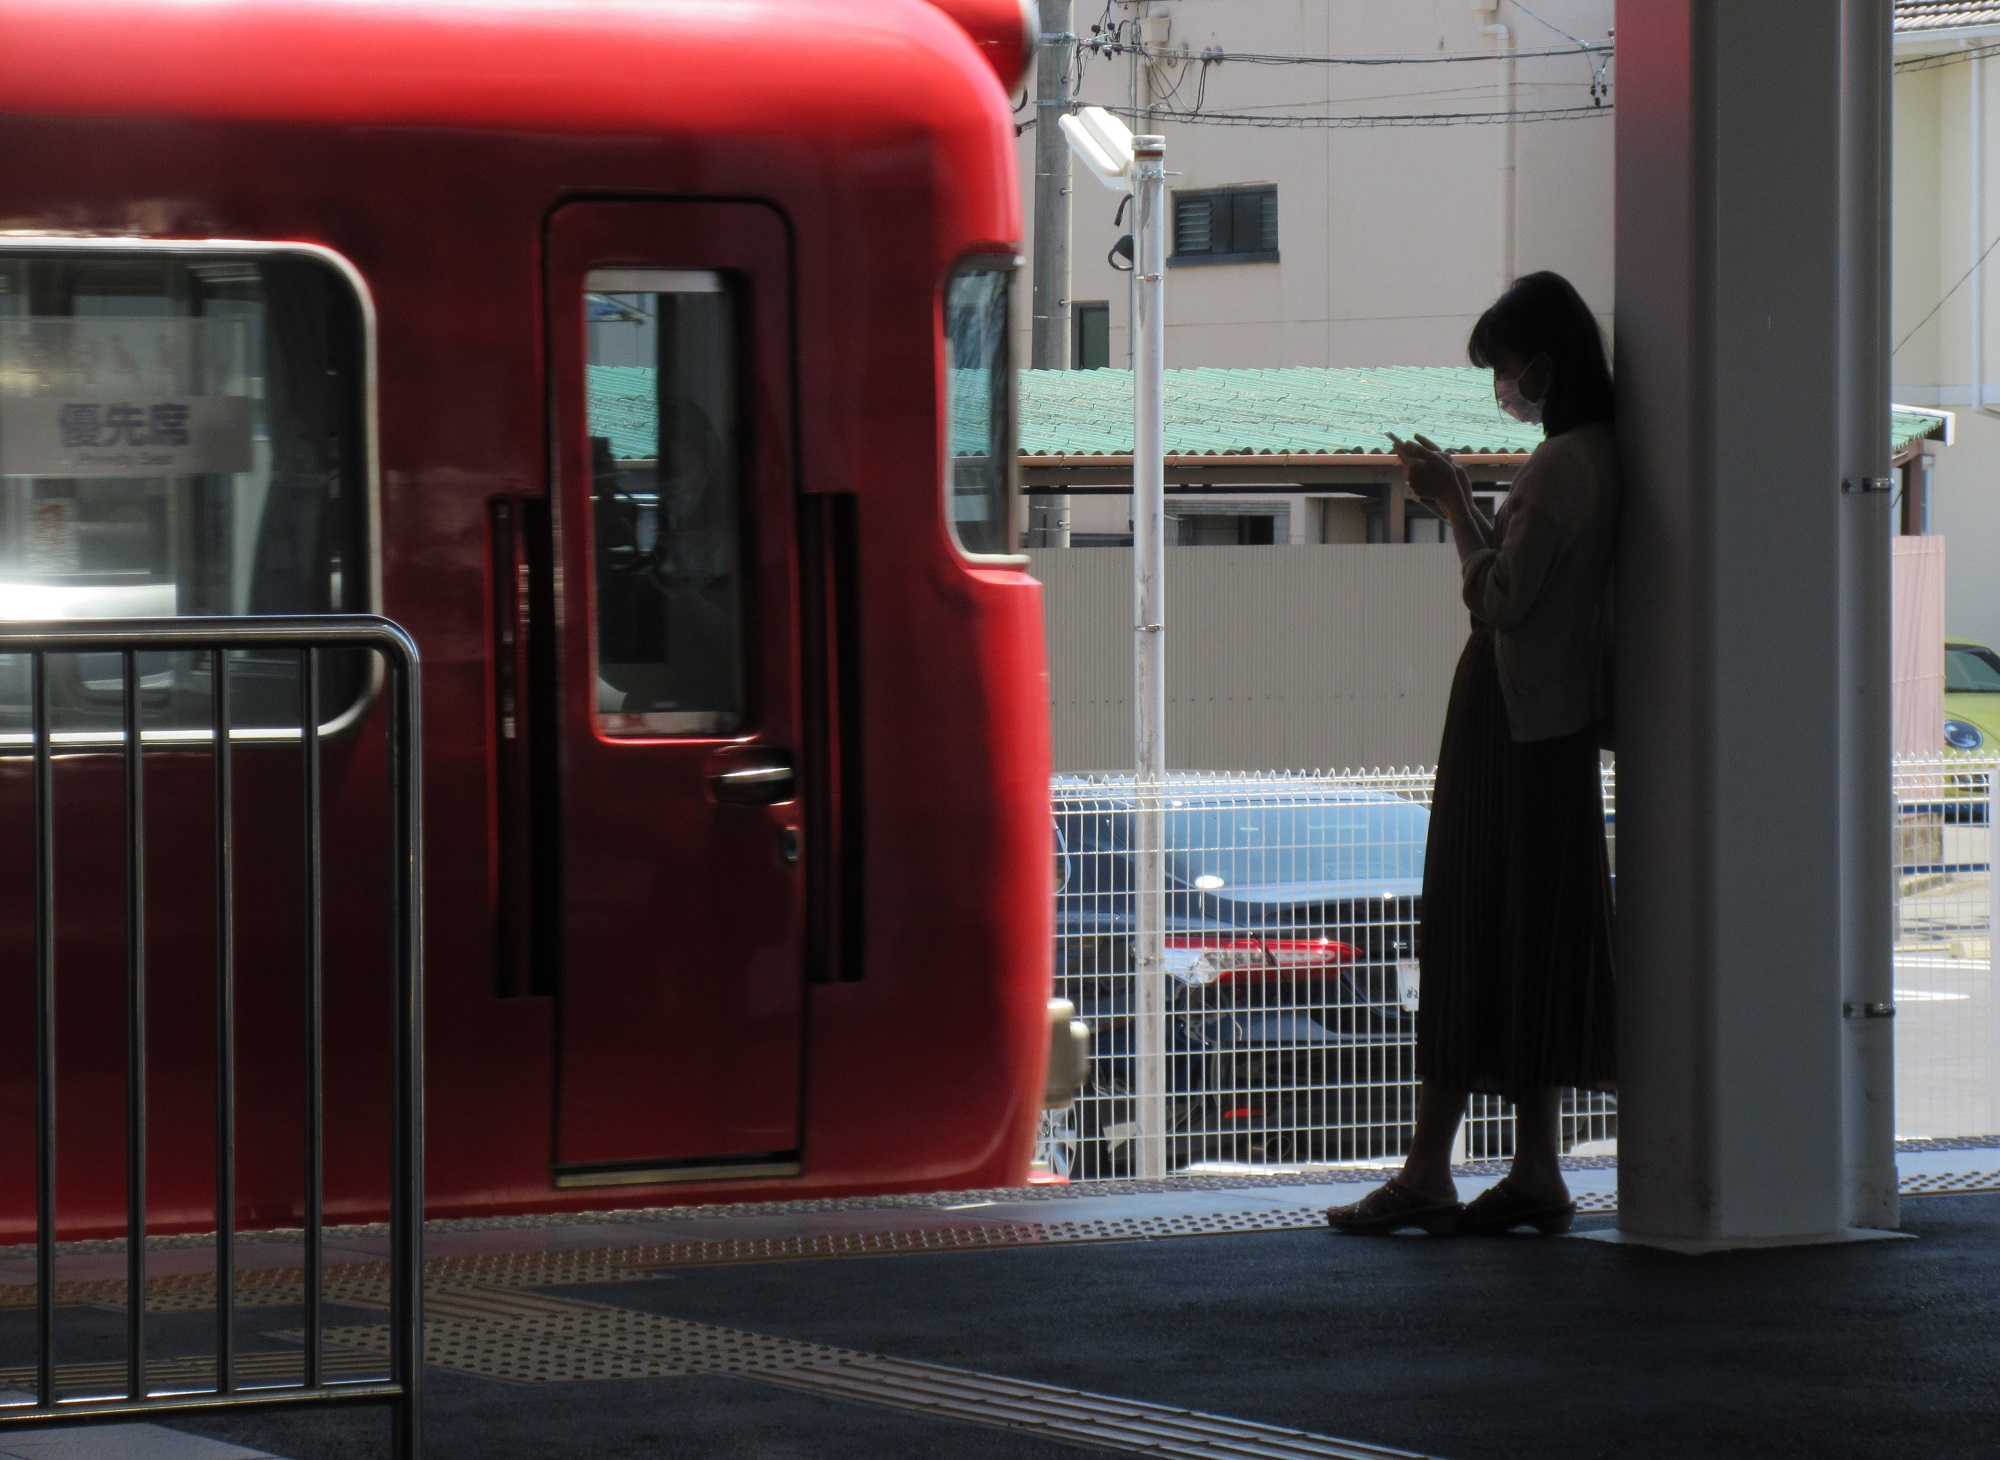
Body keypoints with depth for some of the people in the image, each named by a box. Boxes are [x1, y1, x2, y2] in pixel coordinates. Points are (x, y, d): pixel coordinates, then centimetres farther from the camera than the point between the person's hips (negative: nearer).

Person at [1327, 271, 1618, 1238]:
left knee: (1470, 931, -6)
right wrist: (1459, 500, 12)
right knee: (1533, 939, 10)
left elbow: (1500, 600, -19)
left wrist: (1452, 506, -10)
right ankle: (1536, 1171, 11)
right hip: (1555, 721, 10)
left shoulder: (1564, 464, -17)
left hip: (1511, 723, -10)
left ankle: (1429, 1172, -5)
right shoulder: (1596, 458, 13)